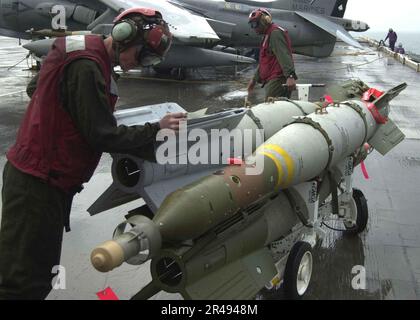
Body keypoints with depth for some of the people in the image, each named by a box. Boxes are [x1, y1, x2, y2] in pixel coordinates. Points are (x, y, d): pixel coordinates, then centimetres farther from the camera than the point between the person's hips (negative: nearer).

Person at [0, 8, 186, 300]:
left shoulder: (91, 56, 9)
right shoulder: (86, 66, -22)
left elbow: (35, 89, 19)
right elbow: (102, 135, -23)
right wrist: (156, 131, -14)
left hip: (50, 179, 10)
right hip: (38, 184, -10)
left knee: (41, 271, 19)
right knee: (25, 279, -2)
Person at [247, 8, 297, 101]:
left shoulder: (275, 33, -7)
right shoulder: (268, 35, 27)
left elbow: (284, 55, -21)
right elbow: (264, 61, 35)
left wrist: (290, 75, -32)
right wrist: (254, 79, 39)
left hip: (277, 80, -10)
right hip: (271, 81, 10)